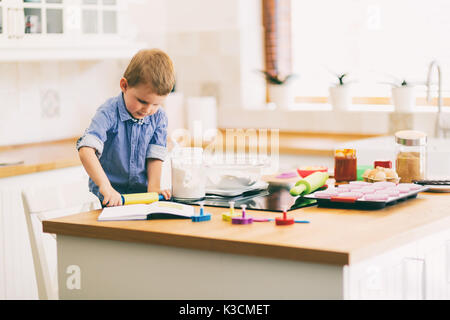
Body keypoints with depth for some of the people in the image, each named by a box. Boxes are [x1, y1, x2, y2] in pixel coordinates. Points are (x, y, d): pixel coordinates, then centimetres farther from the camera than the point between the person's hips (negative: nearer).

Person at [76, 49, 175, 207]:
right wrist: (105, 187, -38)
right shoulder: (109, 113, -15)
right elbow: (86, 151, -28)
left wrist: (153, 187, -15)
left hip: (141, 193, 4)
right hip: (109, 195, -4)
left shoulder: (158, 117, 1)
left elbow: (155, 156, 2)